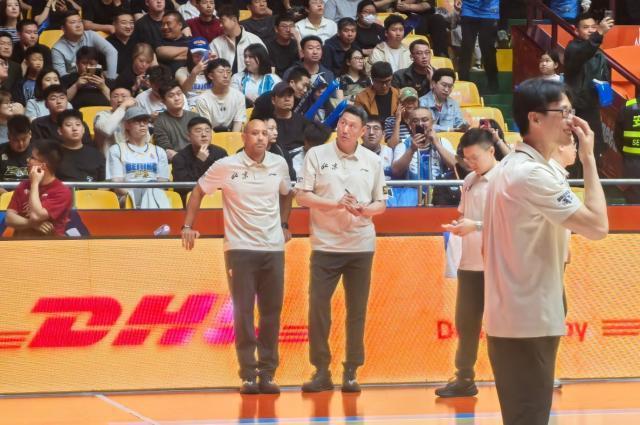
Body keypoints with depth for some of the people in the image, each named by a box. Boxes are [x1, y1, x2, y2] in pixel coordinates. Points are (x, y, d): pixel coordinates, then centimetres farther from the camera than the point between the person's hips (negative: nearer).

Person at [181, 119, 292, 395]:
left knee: (272, 312, 3)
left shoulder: (279, 164, 5)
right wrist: (188, 226, 3)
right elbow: (198, 191, 7)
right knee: (243, 313, -4)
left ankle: (267, 374, 9)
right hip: (240, 248, -3)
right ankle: (248, 375, 1)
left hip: (273, 248, 3)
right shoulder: (226, 167, -4)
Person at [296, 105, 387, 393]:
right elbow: (302, 196, -4)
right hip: (325, 245, -2)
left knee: (357, 310, 3)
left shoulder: (373, 161, 7)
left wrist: (365, 210, -11)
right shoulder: (316, 155, 0)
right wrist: (335, 204, -17)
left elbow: (381, 204, 11)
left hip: (361, 246, 2)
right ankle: (321, 371, 5)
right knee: (318, 306, -5)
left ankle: (351, 372, 10)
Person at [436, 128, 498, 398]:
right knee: (465, 323, 11)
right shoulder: (469, 181, 12)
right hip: (470, 263, 7)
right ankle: (464, 379, 20)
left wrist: (476, 226, -22)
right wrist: (459, 226, -1)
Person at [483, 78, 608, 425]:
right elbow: (598, 226, -20)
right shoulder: (532, 174, -18)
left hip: (511, 320, 10)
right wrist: (588, 159, -12)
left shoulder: (510, 167, 13)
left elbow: (487, 246, 17)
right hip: (529, 324, -10)